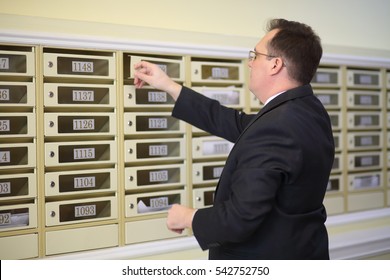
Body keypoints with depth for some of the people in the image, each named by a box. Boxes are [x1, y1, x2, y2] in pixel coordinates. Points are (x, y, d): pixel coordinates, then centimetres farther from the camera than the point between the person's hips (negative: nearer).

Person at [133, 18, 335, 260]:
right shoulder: (308, 111, 1)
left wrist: (188, 218, -10)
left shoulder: (274, 128, -28)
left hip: (271, 256, -8)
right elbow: (238, 125, 8)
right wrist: (168, 86, 12)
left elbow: (239, 218, -29)